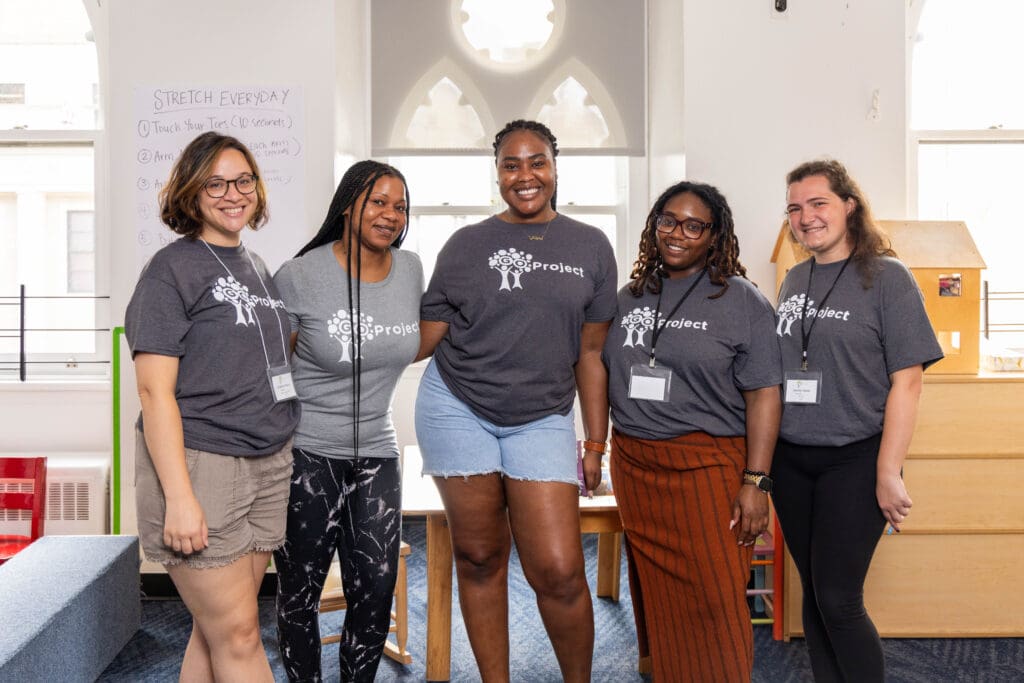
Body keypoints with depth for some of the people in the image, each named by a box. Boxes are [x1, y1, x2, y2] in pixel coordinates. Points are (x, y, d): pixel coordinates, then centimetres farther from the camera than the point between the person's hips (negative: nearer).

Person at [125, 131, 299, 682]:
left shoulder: (256, 267, 15)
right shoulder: (172, 269, -7)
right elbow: (155, 390, -12)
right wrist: (178, 497, -18)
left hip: (268, 465, 6)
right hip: (200, 465, -6)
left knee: (216, 632, 12)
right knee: (239, 638, -1)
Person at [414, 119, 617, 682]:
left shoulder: (591, 248, 6)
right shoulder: (467, 245, 4)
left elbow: (591, 352, 7)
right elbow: (423, 338, 2)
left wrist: (596, 444, 5)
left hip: (541, 420, 0)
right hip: (457, 409, 0)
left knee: (559, 572, -5)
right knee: (479, 560, 7)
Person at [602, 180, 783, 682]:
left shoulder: (741, 300, -3)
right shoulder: (630, 297, 11)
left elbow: (764, 396, -7)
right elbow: (606, 377, 17)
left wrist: (755, 483, -13)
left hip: (707, 466, -4)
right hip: (634, 464, 5)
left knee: (714, 601, -1)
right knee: (656, 597, 12)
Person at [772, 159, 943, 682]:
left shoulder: (886, 278, -6)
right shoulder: (794, 281, 10)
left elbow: (906, 381, -10)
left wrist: (889, 474, -15)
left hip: (854, 460, -5)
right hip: (791, 459, 5)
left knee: (838, 600, -5)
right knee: (813, 595, 11)